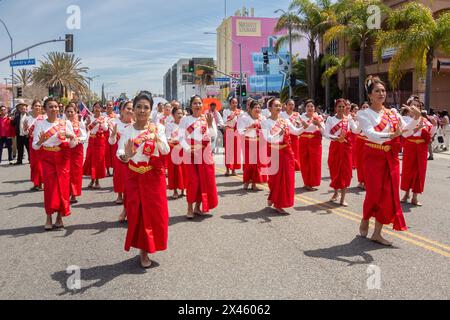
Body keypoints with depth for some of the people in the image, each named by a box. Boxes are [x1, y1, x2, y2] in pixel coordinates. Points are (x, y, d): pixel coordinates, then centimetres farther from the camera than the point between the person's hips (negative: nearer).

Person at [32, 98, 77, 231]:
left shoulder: (66, 123, 1)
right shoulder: (40, 124, -1)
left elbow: (72, 145, 4)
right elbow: (35, 146, -2)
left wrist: (72, 137, -17)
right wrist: (41, 141, -23)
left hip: (63, 158, 1)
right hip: (47, 158, -1)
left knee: (63, 186, 0)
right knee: (50, 186, -3)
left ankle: (60, 217, 12)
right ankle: (49, 218, 7)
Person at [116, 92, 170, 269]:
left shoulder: (157, 127, -4)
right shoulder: (127, 130, -1)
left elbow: (166, 151, -15)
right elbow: (120, 153, -10)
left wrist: (156, 137, -33)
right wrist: (126, 156, -33)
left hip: (154, 175, 0)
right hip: (134, 176, 1)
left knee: (154, 211, 2)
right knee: (136, 212, 2)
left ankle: (146, 247, 22)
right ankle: (142, 249, 17)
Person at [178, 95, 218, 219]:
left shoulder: (208, 118, 6)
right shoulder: (185, 120, 1)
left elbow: (214, 135, -6)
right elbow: (181, 137, -6)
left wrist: (210, 124, -20)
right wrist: (188, 149, -20)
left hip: (205, 152, 3)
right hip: (190, 153, -2)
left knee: (205, 180, 5)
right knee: (193, 180, -3)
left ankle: (198, 207, 19)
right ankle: (190, 208, 8)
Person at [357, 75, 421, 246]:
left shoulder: (393, 112, 10)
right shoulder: (364, 114, -5)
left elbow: (405, 130, 1)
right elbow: (371, 134, -21)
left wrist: (416, 118, -15)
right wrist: (392, 135, -35)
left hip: (391, 157, 5)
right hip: (374, 157, -5)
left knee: (389, 194, 3)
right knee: (374, 192, -1)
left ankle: (377, 233, 13)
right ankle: (364, 223, 28)